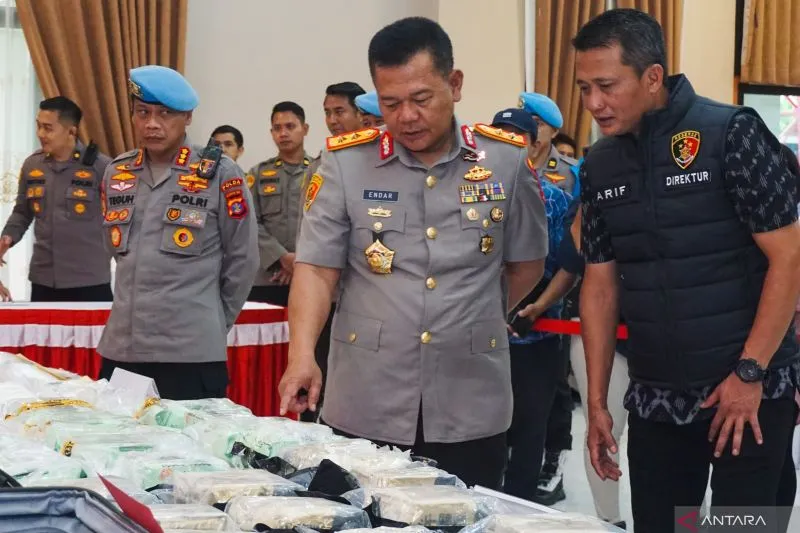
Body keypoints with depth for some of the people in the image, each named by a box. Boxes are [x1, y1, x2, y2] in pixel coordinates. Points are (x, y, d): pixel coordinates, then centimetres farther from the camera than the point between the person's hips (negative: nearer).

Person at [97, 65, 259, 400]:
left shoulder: (219, 174, -5)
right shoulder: (116, 174, 10)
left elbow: (243, 260, 1)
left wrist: (212, 323, 6)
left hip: (192, 354, -5)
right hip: (120, 349, 5)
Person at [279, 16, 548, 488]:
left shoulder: (507, 160, 0)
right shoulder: (346, 162, -3)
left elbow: (527, 263, 11)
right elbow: (317, 268, -5)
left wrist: (471, 324, 10)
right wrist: (302, 354, -19)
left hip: (472, 410, 1)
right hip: (364, 409, 0)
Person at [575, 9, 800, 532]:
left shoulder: (731, 134, -11)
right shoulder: (600, 167, 5)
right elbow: (601, 282, 10)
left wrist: (749, 374, -14)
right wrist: (597, 400, 7)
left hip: (750, 390, -5)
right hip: (655, 399, 5)